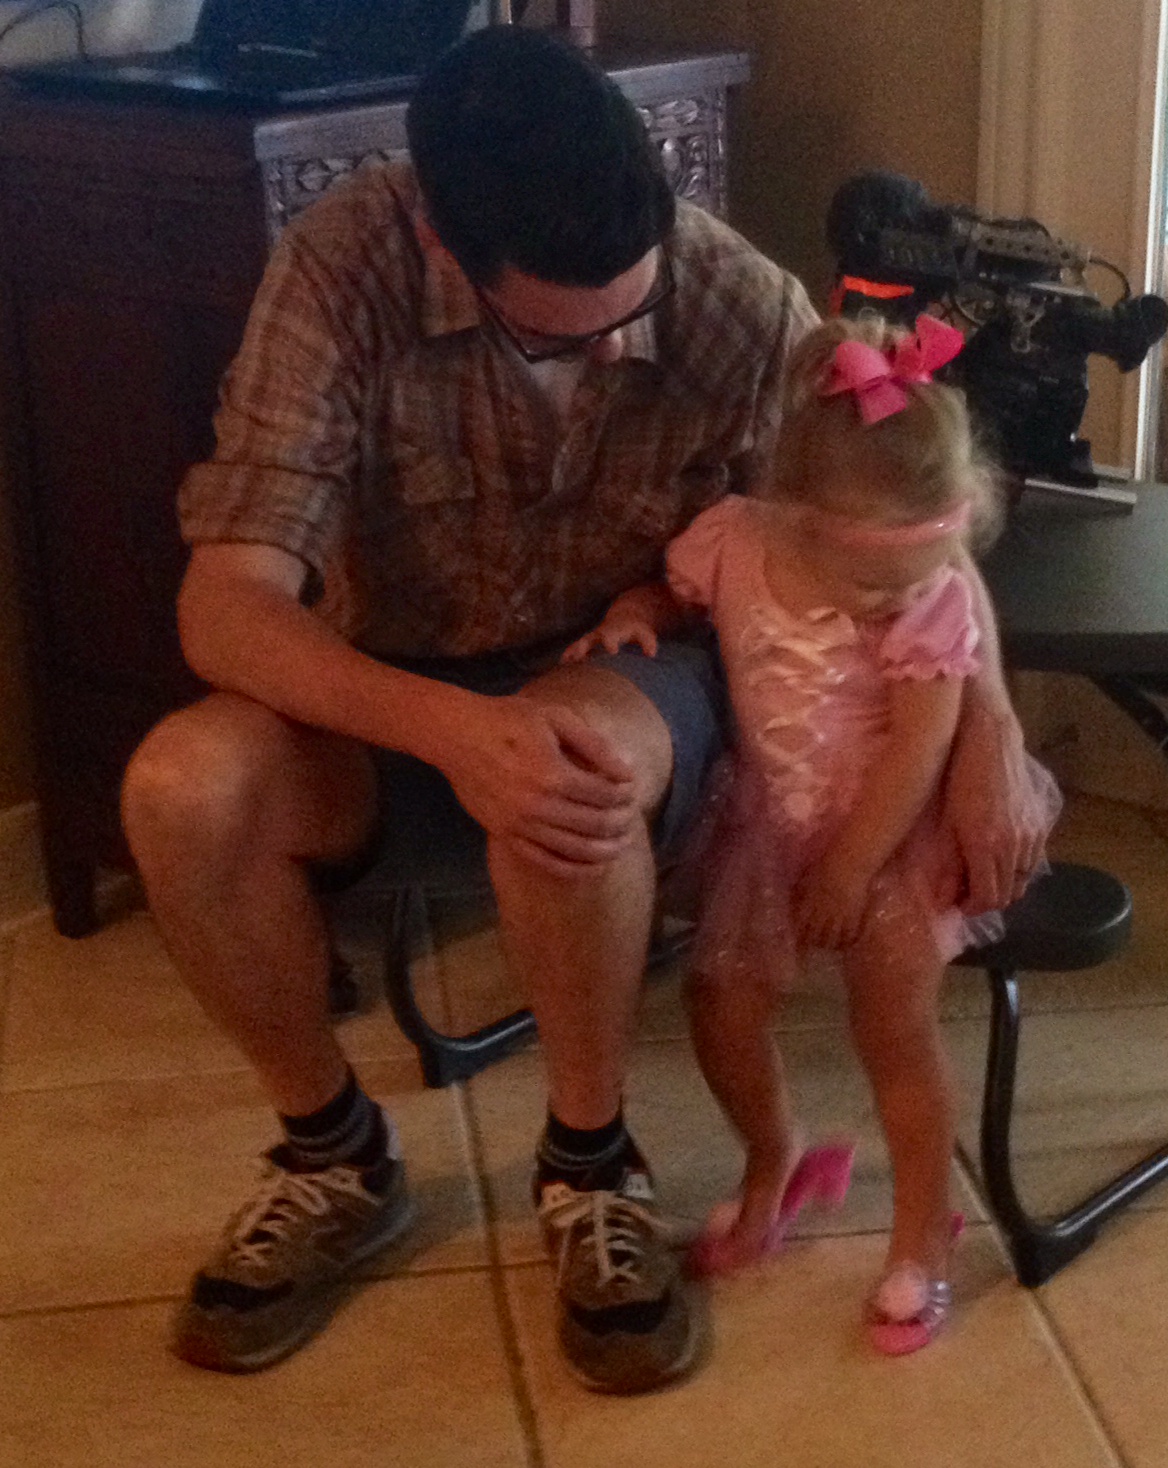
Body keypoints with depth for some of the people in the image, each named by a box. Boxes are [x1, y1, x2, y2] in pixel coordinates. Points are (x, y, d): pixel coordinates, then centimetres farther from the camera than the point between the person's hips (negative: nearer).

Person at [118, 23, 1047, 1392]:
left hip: (635, 675, -1)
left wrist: (988, 729, -17)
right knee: (181, 789, -29)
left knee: (575, 782, -37)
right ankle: (333, 1152, -2)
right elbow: (226, 602, -29)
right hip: (403, 694, 1)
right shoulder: (341, 266, -25)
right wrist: (452, 730, -45)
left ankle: (590, 1164, -10)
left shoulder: (741, 301, -22)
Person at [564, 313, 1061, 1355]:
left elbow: (917, 757, -19)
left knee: (897, 1028, -9)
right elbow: (673, 592, 7)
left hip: (889, 837, -4)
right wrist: (629, 616, -15)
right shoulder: (733, 543, -15)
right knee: (725, 1007, 1)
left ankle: (922, 1239, 11)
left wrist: (849, 871, -16)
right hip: (769, 823, 4)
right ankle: (778, 1168, 31)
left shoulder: (936, 600, -22)